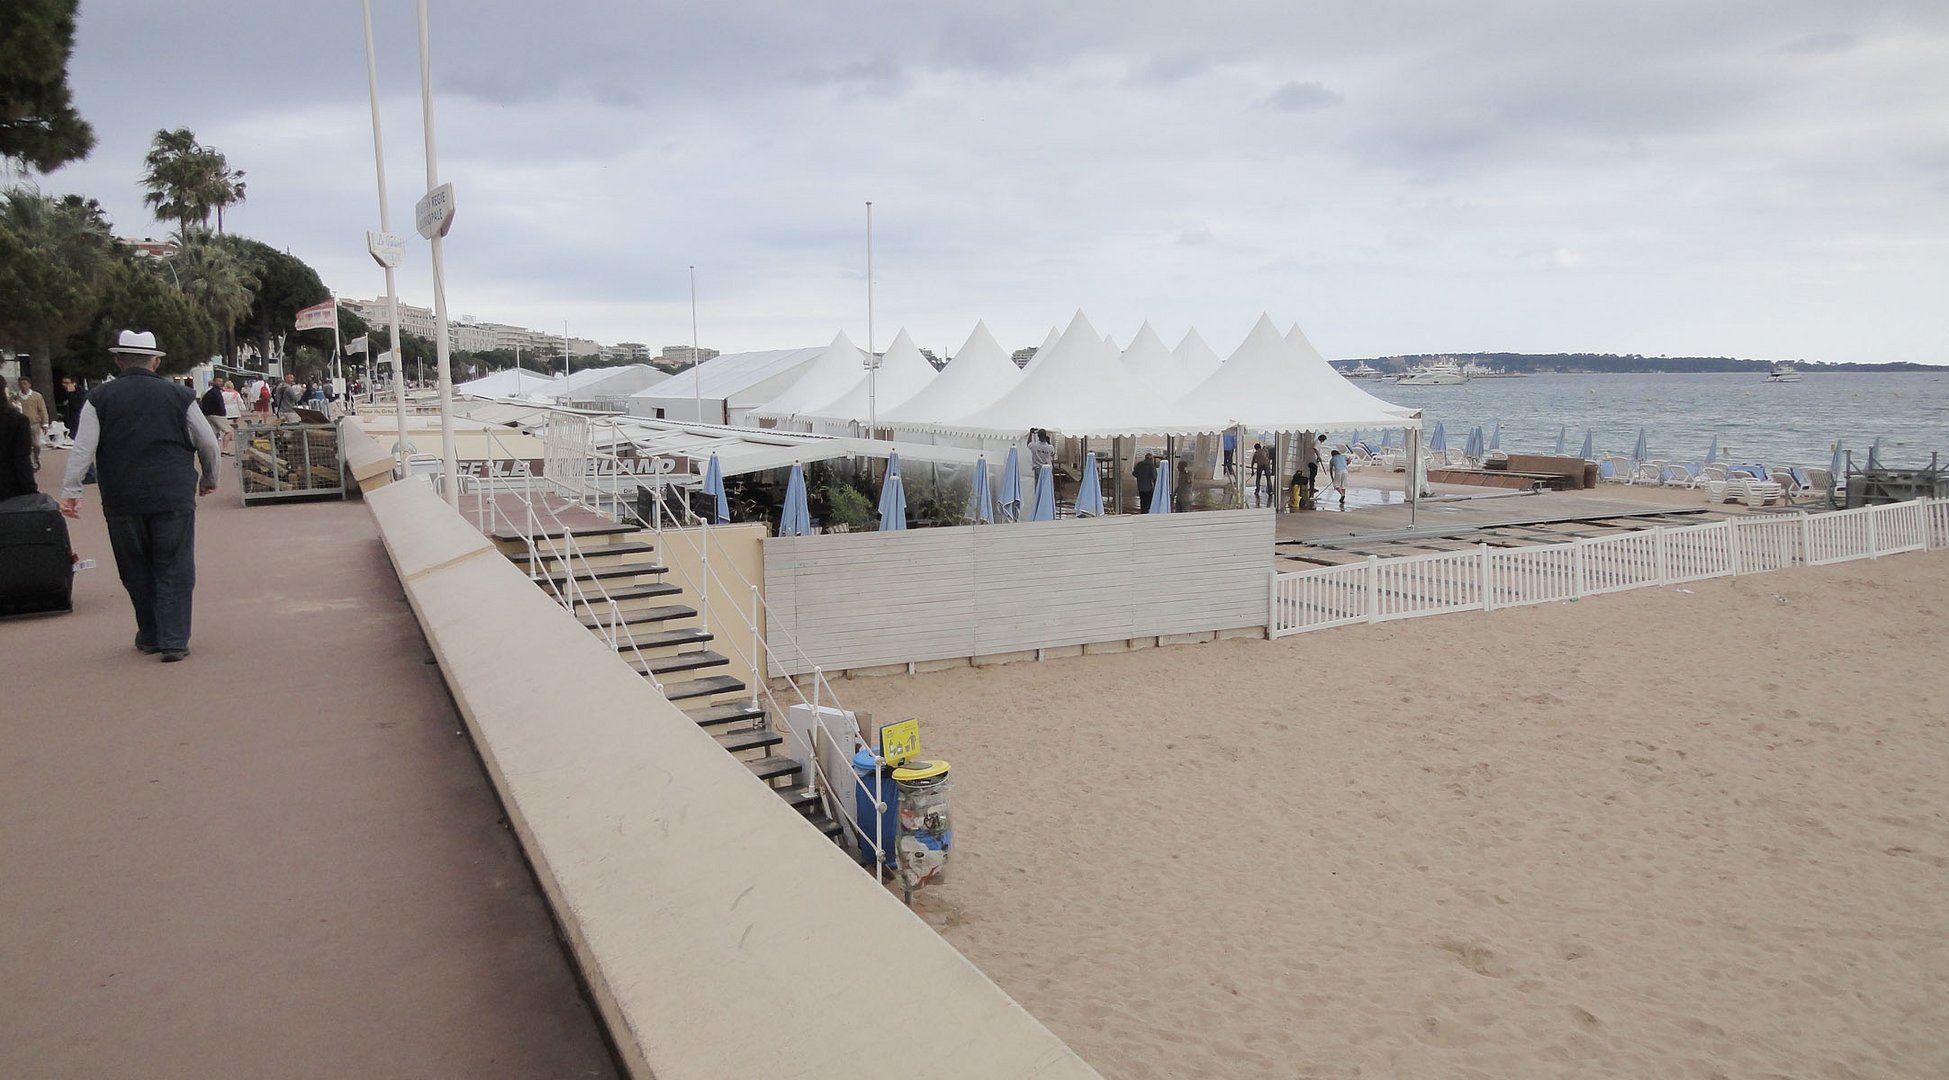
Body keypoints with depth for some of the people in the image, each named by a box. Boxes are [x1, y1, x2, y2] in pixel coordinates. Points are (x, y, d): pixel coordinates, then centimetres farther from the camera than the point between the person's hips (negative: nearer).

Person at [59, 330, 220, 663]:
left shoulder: (100, 399, 2)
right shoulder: (179, 396, 1)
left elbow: (83, 449, -4)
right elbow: (208, 443, 6)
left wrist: (69, 492, -2)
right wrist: (209, 480, 21)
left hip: (122, 500, 1)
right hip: (174, 498, -1)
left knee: (137, 571, 15)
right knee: (174, 571, 3)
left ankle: (150, 637, 25)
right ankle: (174, 641, -1)